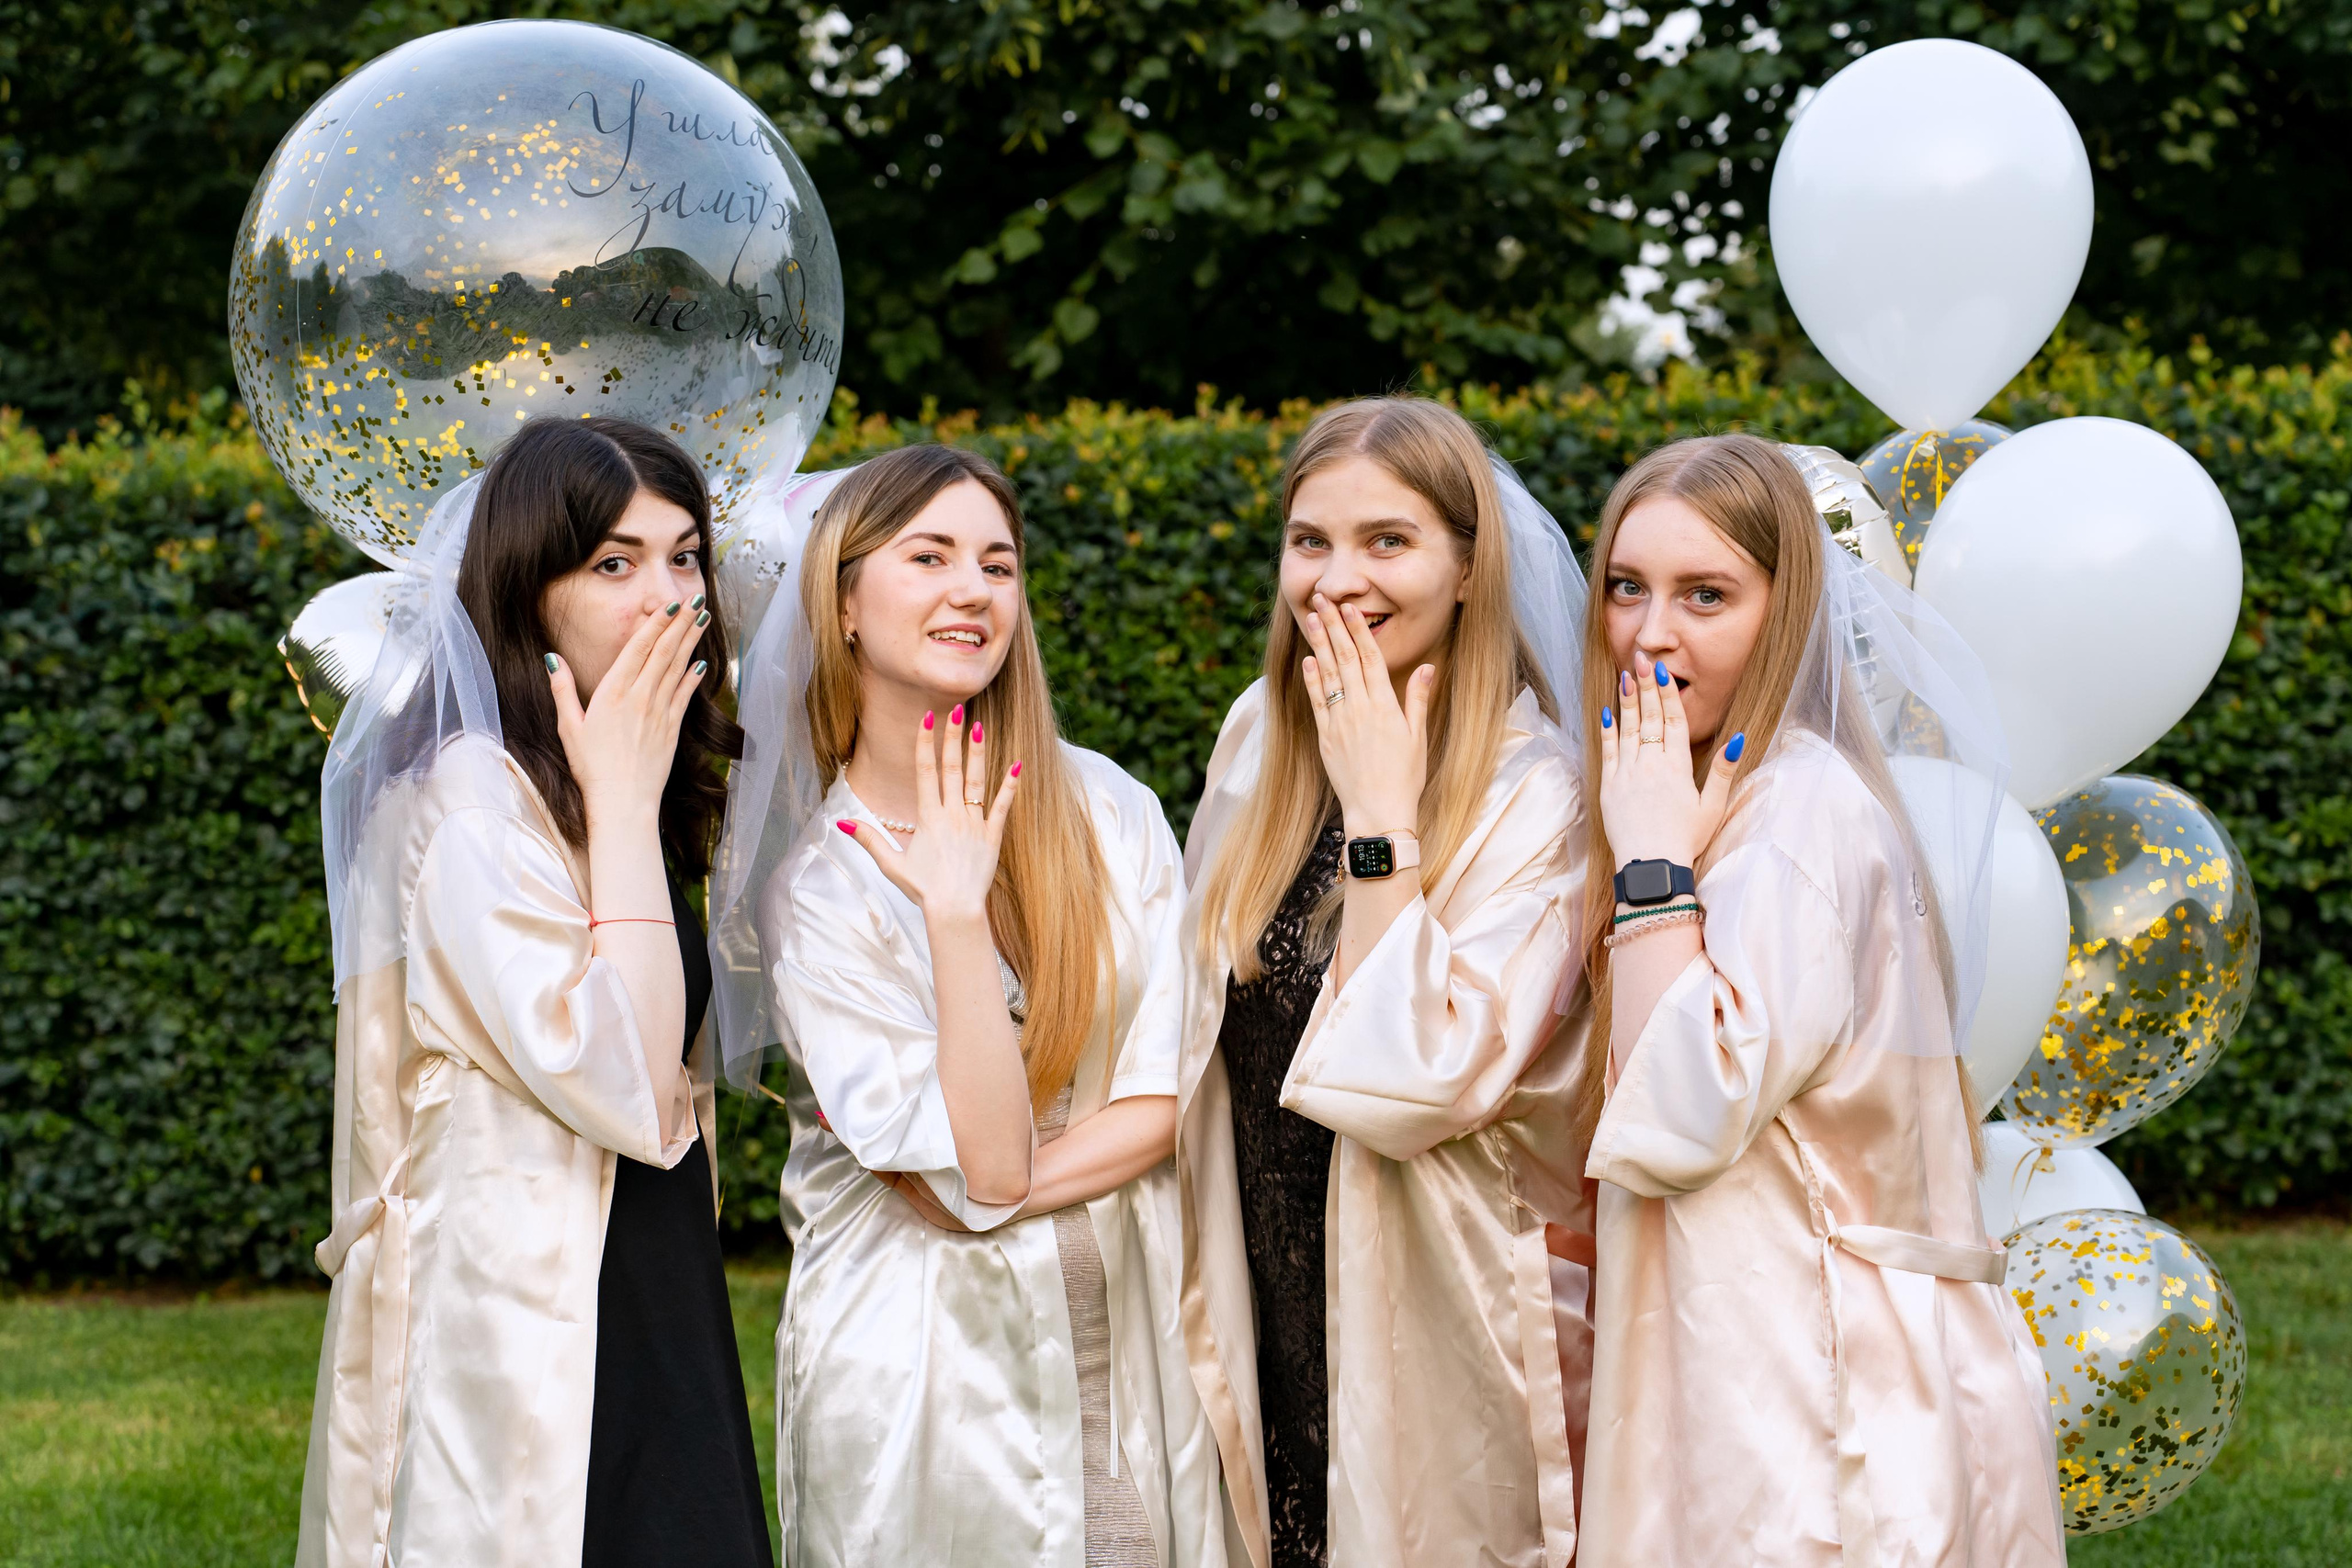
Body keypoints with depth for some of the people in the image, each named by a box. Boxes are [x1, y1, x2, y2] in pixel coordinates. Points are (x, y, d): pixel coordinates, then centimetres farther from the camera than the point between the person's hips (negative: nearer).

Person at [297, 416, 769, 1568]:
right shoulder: (471, 802, -16)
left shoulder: (566, 797, 12)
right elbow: (628, 1091, -24)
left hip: (653, 1335, 9)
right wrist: (624, 802, -19)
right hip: (528, 1369, -9)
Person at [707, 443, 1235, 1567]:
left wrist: (1001, 1184, -15)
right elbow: (982, 1166, -16)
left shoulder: (1104, 807, -2)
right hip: (929, 1359, -3)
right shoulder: (807, 880, -9)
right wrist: (955, 911, -22)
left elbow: (1171, 1097, -4)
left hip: (1134, 1340, 3)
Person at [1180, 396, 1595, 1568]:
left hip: (1440, 1340, -5)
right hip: (1270, 1319, 5)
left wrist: (1382, 816, -22)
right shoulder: (1260, 736, 3)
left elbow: (1413, 1086, -25)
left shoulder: (1538, 799, -16)